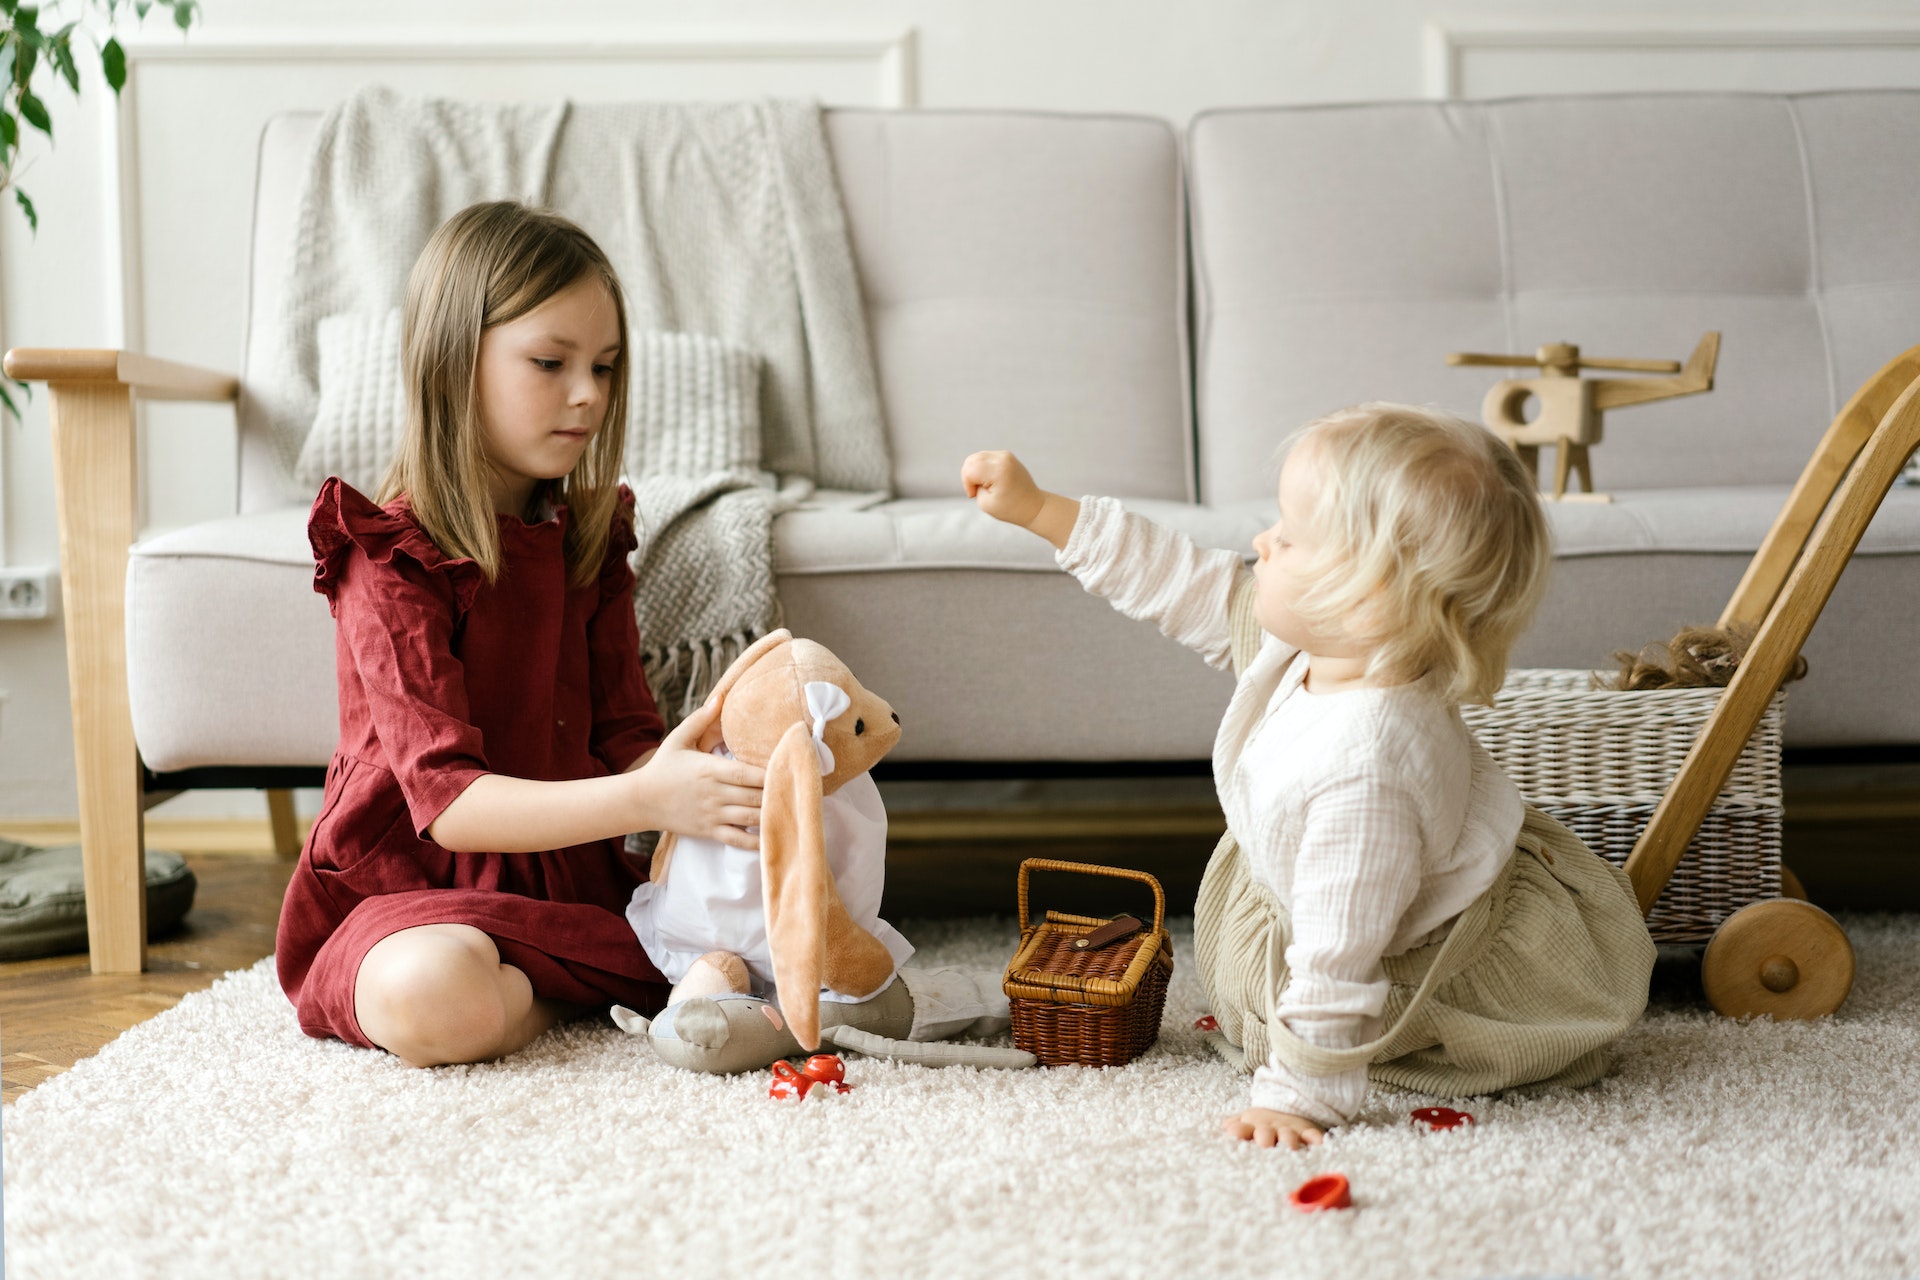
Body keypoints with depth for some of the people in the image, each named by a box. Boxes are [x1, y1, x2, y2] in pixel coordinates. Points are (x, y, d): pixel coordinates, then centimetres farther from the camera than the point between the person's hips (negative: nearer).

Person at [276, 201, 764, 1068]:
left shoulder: (586, 538, 9)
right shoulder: (391, 557, -12)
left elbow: (625, 734, 2)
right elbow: (445, 799, -23)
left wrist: (687, 776, -22)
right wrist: (644, 799, -36)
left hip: (568, 883, 5)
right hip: (411, 891, -5)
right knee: (435, 1001, -39)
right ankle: (585, 990, -11)